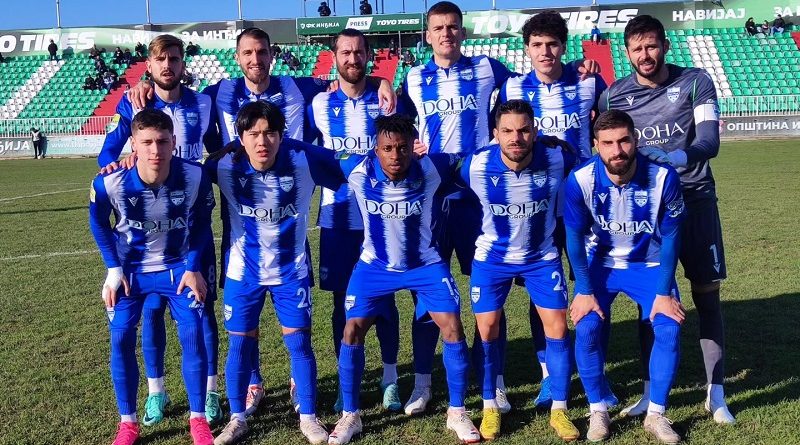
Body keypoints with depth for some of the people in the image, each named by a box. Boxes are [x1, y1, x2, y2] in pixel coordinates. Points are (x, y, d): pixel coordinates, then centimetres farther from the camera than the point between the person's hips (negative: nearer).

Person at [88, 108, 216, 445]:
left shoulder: (195, 177, -25)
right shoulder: (110, 183, -26)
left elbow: (202, 222, -5)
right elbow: (98, 222, -3)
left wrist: (193, 266, -7)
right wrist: (114, 268, -6)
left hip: (178, 266, 0)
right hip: (130, 269, 0)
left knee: (193, 337, -6)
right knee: (121, 340, -2)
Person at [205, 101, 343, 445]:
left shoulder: (304, 160, -18)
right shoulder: (226, 166, -16)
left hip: (291, 270, -1)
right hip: (243, 272, 1)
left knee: (299, 342, 2)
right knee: (239, 344, 6)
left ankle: (308, 417, 18)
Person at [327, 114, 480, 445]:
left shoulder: (432, 169, -23)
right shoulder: (357, 170, -22)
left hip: (426, 264, 0)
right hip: (375, 266, 1)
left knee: (453, 329, -8)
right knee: (352, 331, -5)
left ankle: (457, 413, 11)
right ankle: (350, 416, 13)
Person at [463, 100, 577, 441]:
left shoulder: (557, 160, -22)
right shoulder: (476, 166, -23)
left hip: (542, 256, 1)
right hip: (492, 258, 0)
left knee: (557, 327, -2)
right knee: (487, 330, 0)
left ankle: (559, 410, 13)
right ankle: (490, 408, 20)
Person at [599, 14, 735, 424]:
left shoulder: (696, 82, -5)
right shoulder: (614, 95, -1)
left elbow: (709, 142, -16)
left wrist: (672, 156, -35)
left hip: (695, 198, -1)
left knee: (707, 296, 2)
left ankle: (715, 394, 12)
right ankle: (651, 391, 16)